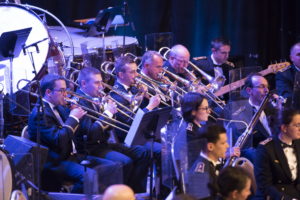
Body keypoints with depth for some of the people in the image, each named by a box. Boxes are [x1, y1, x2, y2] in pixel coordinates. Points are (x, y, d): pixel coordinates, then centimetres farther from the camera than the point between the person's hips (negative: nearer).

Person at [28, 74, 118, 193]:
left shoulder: (59, 108, 15)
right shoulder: (40, 113, -14)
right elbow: (58, 141, -24)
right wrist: (73, 118, -15)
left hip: (71, 156, 10)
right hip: (55, 163, -10)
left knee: (112, 167, 2)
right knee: (89, 175, -33)